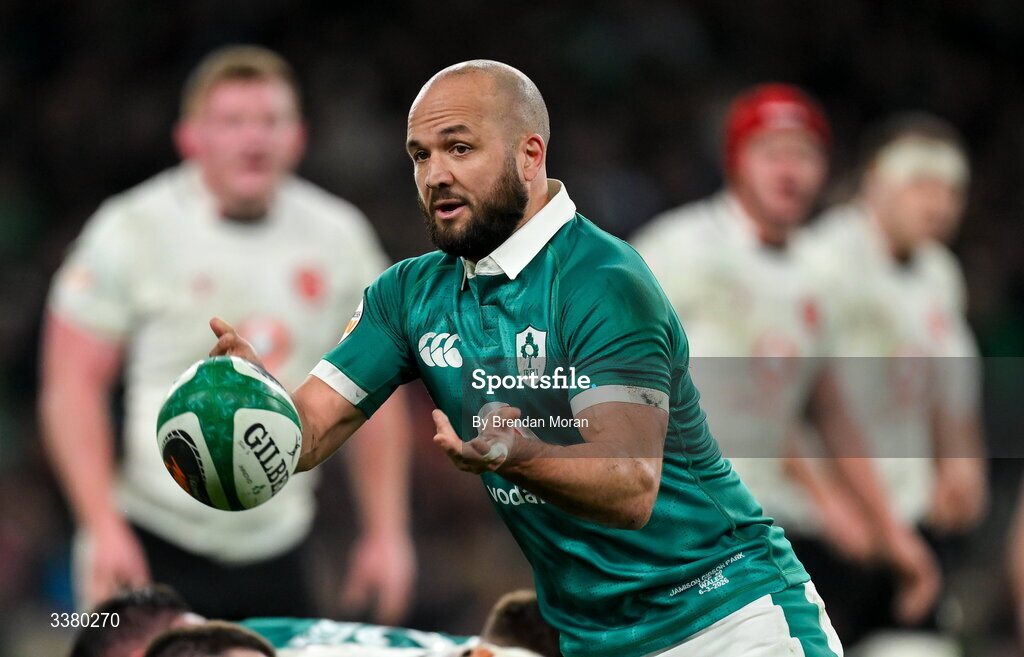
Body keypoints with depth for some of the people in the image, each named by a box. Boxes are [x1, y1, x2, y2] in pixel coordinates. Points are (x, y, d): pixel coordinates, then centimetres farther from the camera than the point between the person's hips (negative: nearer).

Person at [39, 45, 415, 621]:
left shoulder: (338, 237, 5)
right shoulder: (134, 232, -7)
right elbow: (72, 386, -8)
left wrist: (387, 533, 7)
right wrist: (104, 530, -16)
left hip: (275, 554, 4)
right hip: (148, 551, -4)